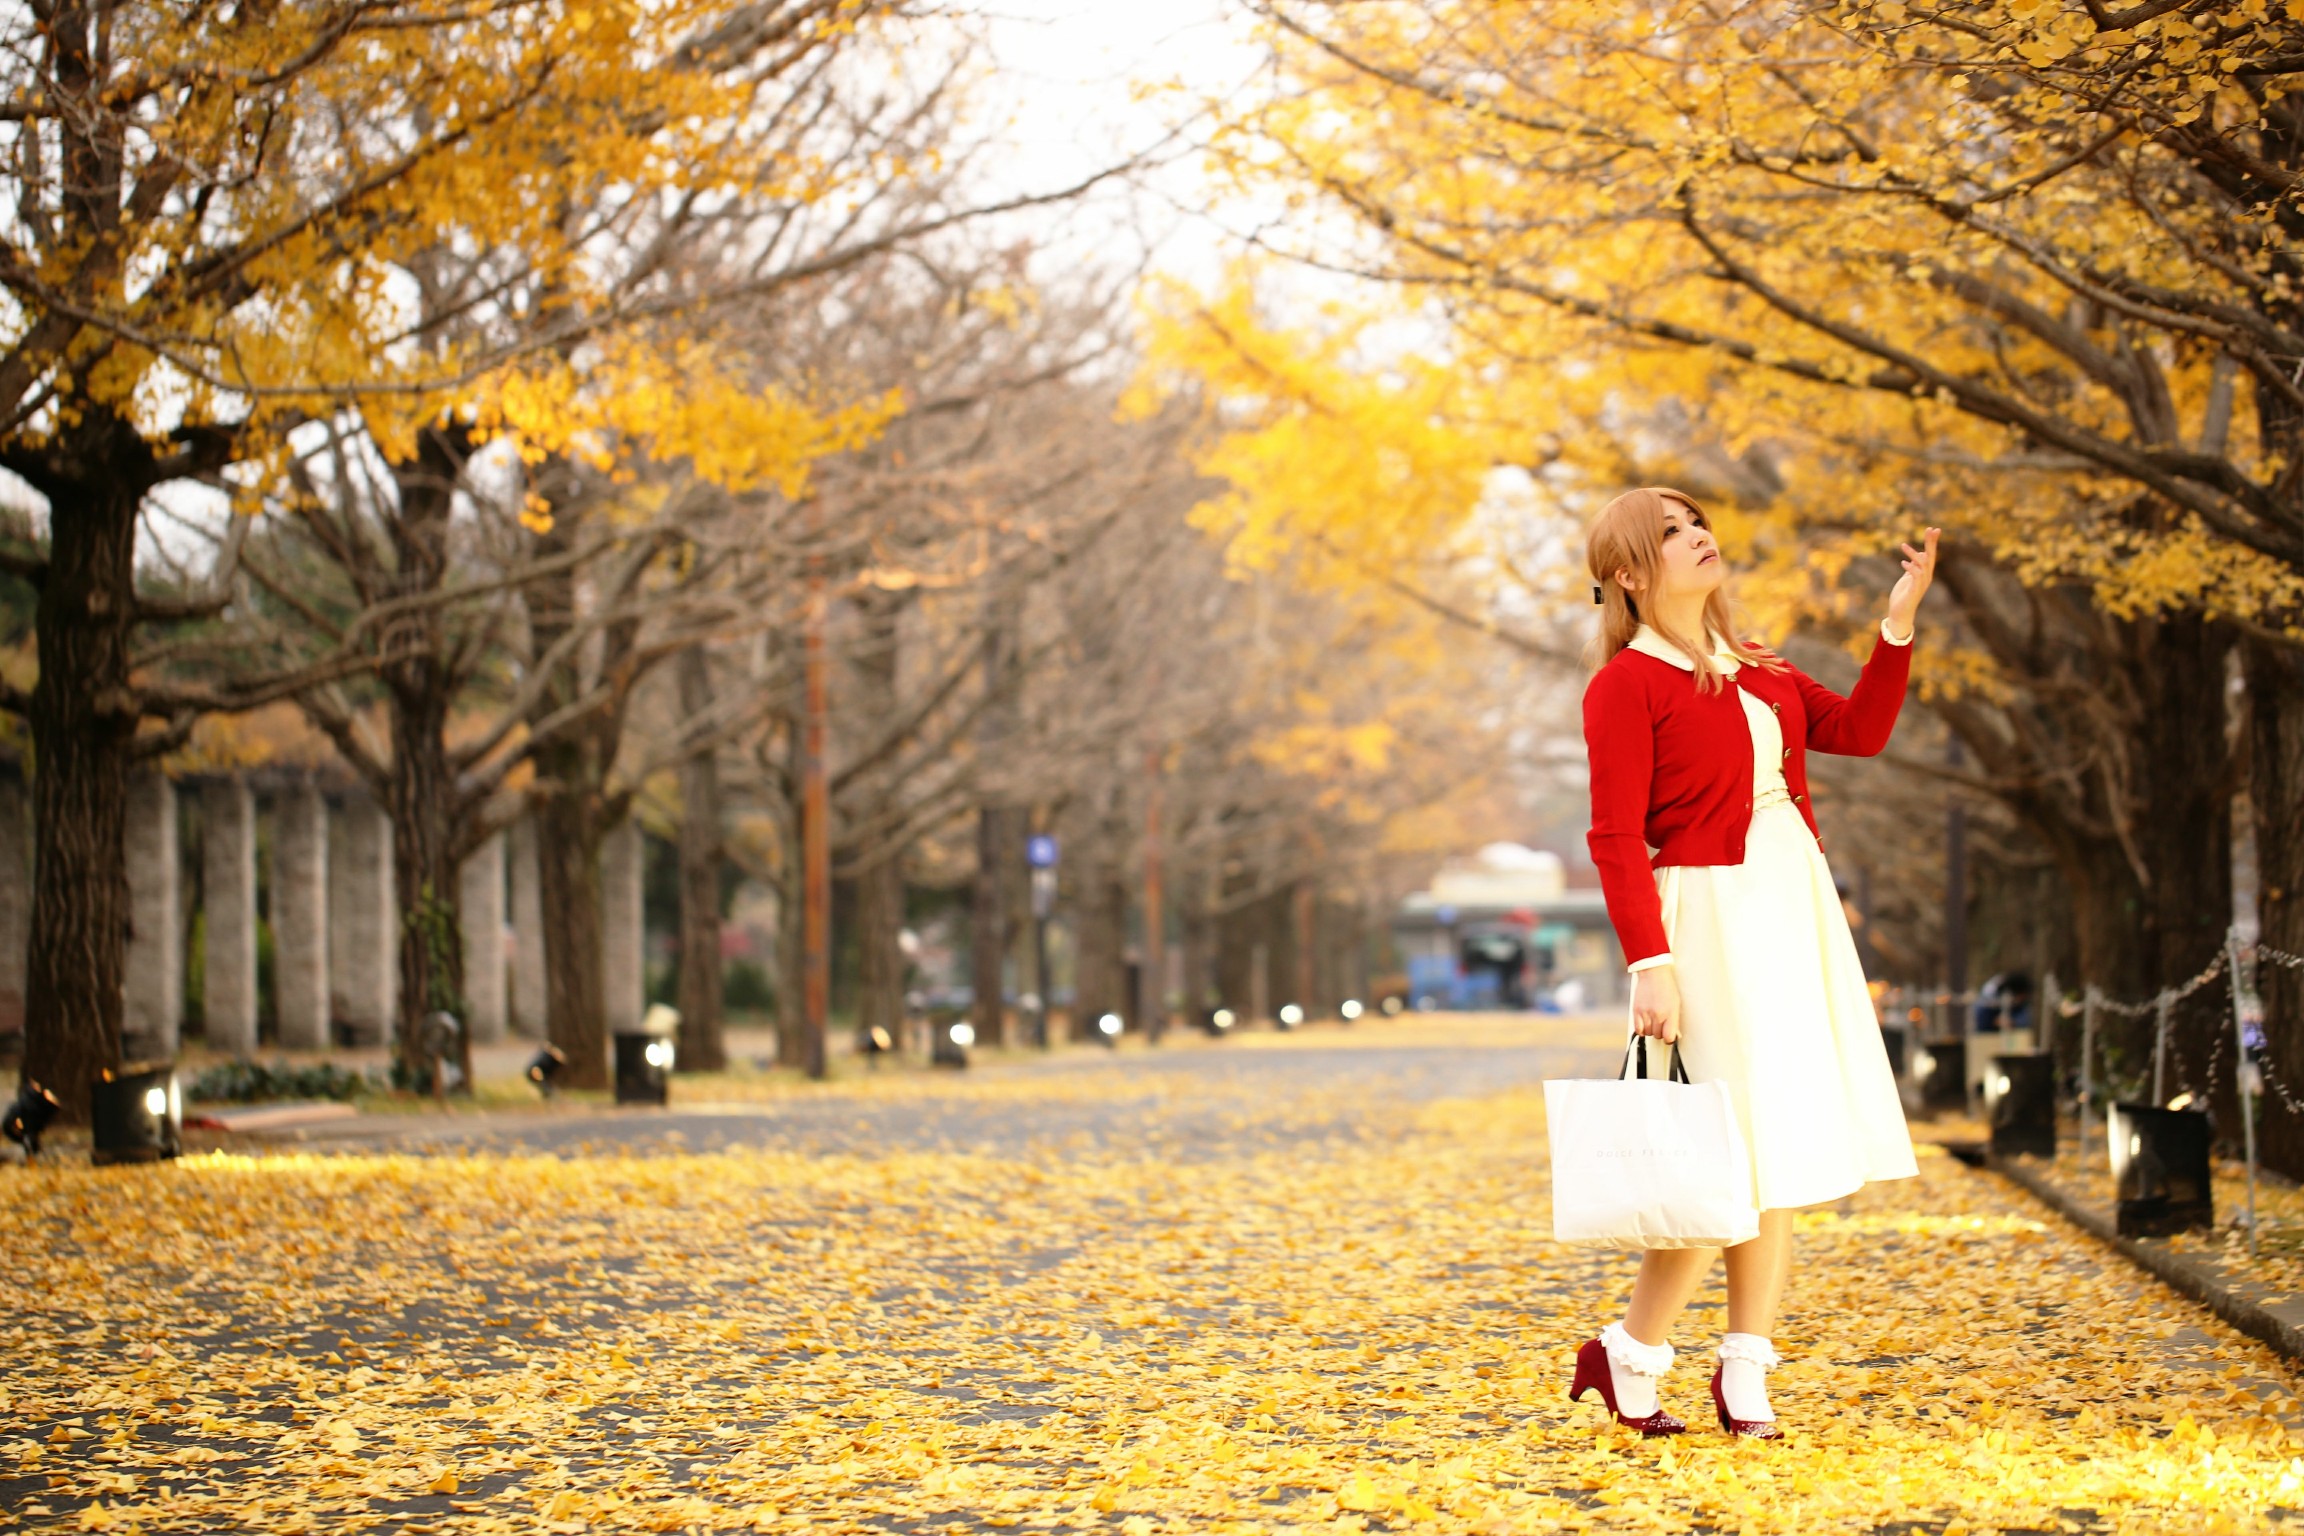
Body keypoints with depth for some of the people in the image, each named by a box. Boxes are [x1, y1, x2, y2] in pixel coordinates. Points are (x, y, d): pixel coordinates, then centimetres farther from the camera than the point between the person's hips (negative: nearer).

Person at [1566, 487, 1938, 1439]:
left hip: (1793, 913, 8)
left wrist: (1898, 622, 2)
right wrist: (1649, 964, -20)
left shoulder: (1756, 671, 15)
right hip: (1708, 920, -8)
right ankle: (1629, 1355, 6)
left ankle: (1746, 1377, 11)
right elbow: (1616, 840, -13)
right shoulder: (1625, 685, -8)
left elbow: (1859, 729, 12)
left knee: (1784, 1156, 6)